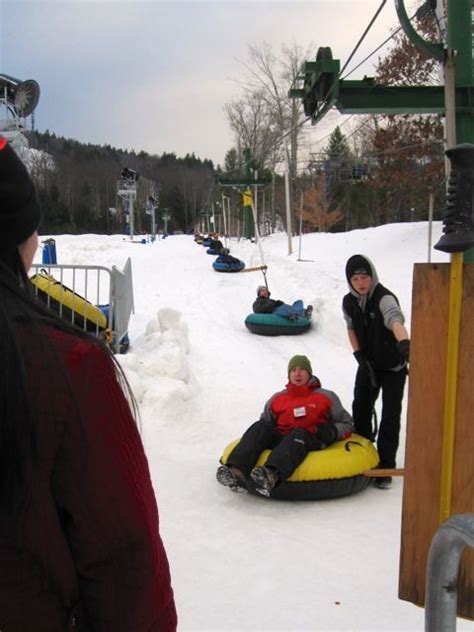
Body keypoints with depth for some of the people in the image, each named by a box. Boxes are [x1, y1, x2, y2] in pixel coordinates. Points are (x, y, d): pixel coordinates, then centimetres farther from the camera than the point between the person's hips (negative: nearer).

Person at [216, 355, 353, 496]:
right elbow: (265, 422, 27)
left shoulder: (326, 397, 16)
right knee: (261, 426, -25)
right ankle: (237, 472, -49)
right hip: (280, 441, 3)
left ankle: (272, 475, -64)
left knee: (299, 433, -36)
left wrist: (332, 432, -5)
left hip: (310, 441, -3)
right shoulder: (277, 399, 22)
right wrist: (267, 431, 3)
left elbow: (346, 424, 16)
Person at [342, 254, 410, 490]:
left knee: (390, 416, -6)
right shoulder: (348, 302, -6)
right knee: (360, 408, 11)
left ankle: (385, 467, 4)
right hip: (368, 364, 6)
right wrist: (360, 357, -3)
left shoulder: (384, 298, -26)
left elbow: (395, 319, -47)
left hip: (393, 366, -5)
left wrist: (404, 343, -66)